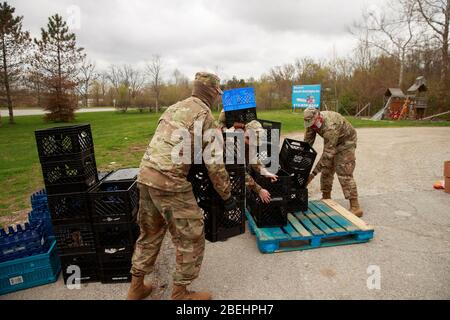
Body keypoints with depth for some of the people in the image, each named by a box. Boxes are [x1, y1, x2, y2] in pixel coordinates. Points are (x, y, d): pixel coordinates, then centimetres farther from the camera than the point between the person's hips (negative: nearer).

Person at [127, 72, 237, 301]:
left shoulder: (174, 107, 19)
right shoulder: (205, 116, -5)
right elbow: (214, 164, -6)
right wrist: (227, 196, 4)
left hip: (145, 175, 9)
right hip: (169, 181, -8)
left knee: (150, 232, 23)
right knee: (191, 238, 7)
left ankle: (136, 287, 35)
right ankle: (180, 293, 21)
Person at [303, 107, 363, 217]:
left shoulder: (330, 126, -40)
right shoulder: (313, 122, -16)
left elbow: (328, 153, -40)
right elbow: (307, 142, -8)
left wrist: (313, 174, -39)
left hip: (346, 142, -7)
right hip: (331, 142, 8)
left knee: (344, 174, -16)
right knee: (326, 170, 6)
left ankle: (355, 207, -12)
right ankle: (326, 199, 22)